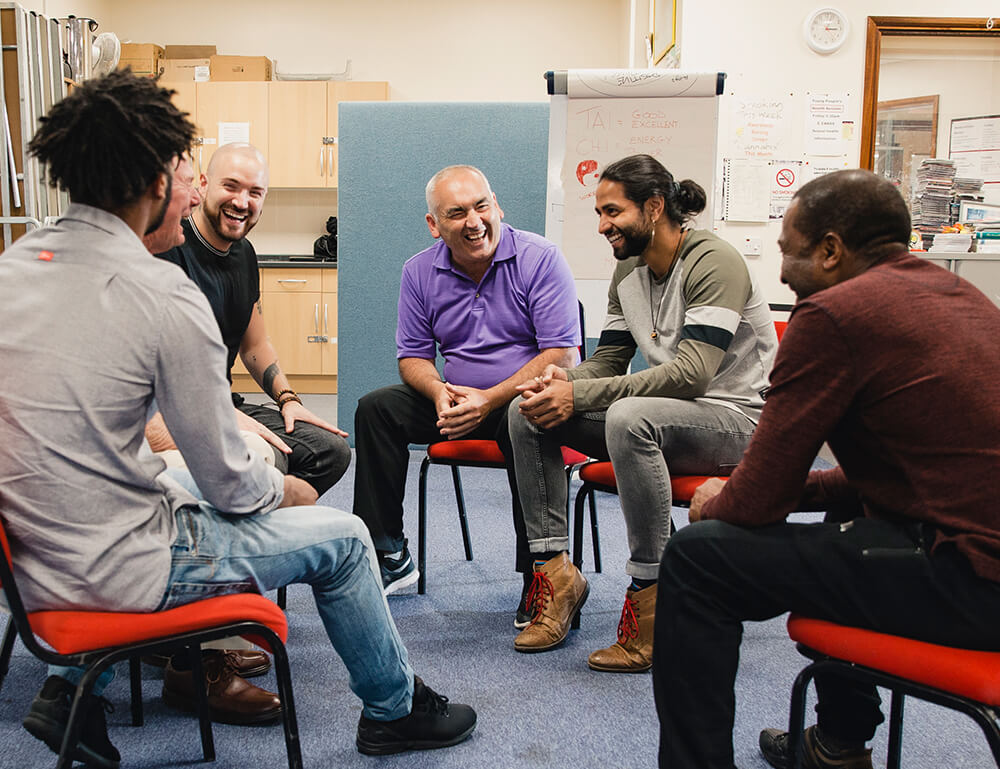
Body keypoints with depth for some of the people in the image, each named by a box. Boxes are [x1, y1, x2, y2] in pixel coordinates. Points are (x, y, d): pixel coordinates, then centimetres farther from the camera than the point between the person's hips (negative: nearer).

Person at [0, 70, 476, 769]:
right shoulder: (165, 294, -21)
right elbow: (230, 484, -14)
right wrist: (285, 488, 8)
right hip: (110, 571, -7)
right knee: (343, 537, 8)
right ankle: (395, 709, 31)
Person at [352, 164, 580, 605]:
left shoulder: (541, 259, -12)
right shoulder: (419, 273, 2)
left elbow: (562, 354, -17)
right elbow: (413, 357, 7)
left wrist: (489, 400, -26)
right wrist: (440, 392, -17)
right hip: (459, 399, 5)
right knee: (376, 409, -12)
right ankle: (389, 557, -3)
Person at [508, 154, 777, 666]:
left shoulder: (714, 262, -18)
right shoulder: (628, 271, 8)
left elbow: (693, 373, -28)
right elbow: (608, 361, 10)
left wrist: (579, 396, -30)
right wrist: (562, 381, -15)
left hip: (735, 417, -8)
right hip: (664, 415, 8)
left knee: (629, 417, -39)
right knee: (528, 411, -8)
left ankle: (651, 595, -28)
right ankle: (555, 570, -8)